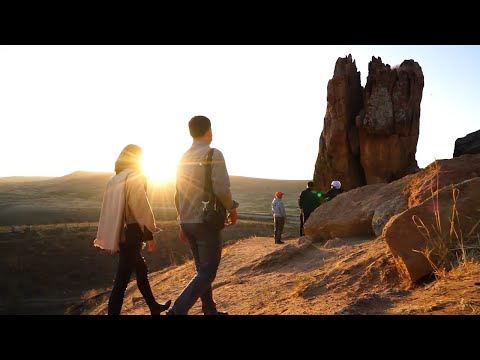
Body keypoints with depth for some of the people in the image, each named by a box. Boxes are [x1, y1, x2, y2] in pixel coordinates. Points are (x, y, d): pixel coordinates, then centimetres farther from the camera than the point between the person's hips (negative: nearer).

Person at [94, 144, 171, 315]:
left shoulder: (114, 180, 12)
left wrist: (109, 237, 17)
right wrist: (150, 235, -14)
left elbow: (109, 209, 13)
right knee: (122, 279, -4)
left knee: (141, 269, 21)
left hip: (120, 233, 9)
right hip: (131, 233, -9)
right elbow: (141, 208, -17)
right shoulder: (135, 177, -12)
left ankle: (154, 307, 35)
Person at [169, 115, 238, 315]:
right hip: (206, 221, -7)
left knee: (202, 269, 17)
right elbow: (221, 189, -20)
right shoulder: (214, 154, -10)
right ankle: (178, 310, -11)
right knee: (207, 272, -1)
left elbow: (178, 195, 13)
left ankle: (210, 310, 24)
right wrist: (232, 209, -2)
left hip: (188, 222, 7)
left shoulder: (184, 158, 11)